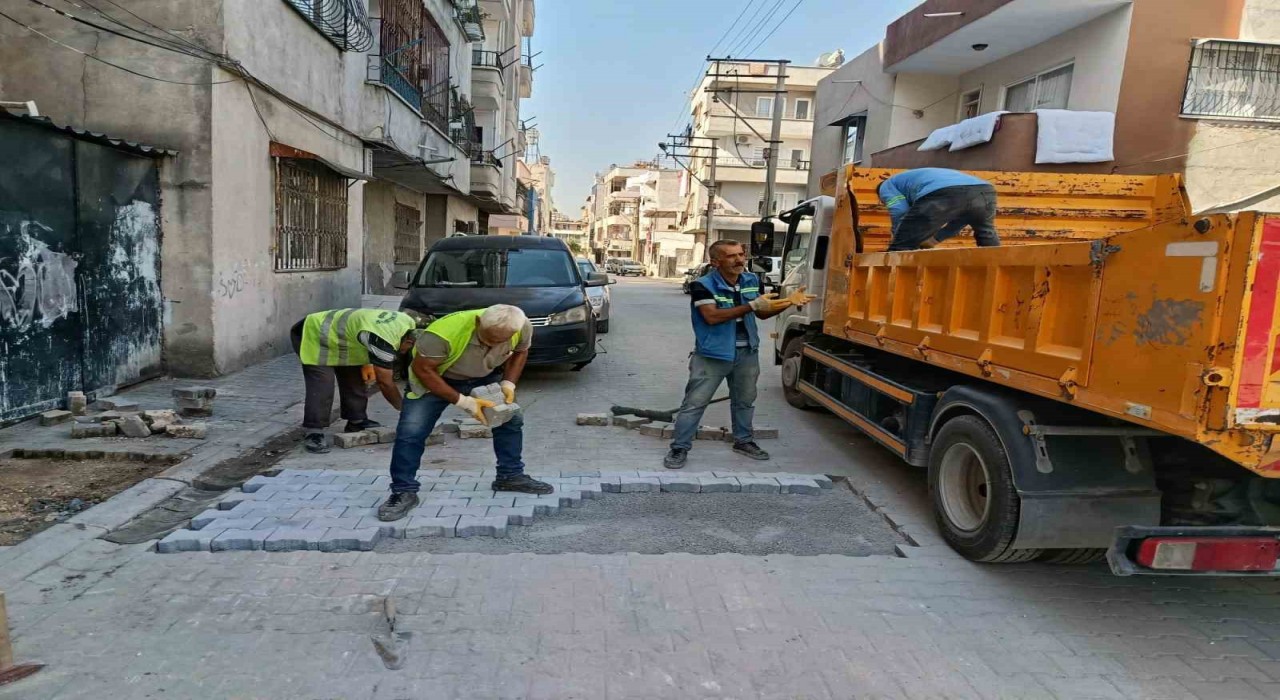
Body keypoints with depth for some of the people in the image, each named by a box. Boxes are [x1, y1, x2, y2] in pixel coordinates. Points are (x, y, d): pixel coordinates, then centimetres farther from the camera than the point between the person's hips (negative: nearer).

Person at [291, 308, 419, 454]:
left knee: (355, 381, 7)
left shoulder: (407, 322, -12)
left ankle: (357, 422, 18)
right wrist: (403, 409, -18)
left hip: (334, 334, 9)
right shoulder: (383, 339, -38)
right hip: (313, 335, -9)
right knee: (321, 388, -17)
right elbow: (384, 382, -29)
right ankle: (314, 434, -11)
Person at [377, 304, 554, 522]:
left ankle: (510, 476, 20)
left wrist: (508, 384, -17)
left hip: (485, 376, 4)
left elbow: (520, 351, -2)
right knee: (411, 431, -14)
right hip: (436, 378, -4)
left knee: (510, 419, 2)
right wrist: (463, 401, -30)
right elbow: (422, 369, -28)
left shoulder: (522, 327, -25)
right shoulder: (444, 332, -41)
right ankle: (404, 492, 0)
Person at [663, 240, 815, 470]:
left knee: (745, 400, 20)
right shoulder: (702, 285, -18)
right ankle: (679, 449, 8)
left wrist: (788, 302, -5)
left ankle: (743, 441, 39)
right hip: (713, 354, -6)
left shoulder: (752, 280, 2)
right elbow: (712, 316, -31)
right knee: (694, 403, -2)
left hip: (747, 352, 6)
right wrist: (752, 305, -31)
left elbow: (762, 313, 12)